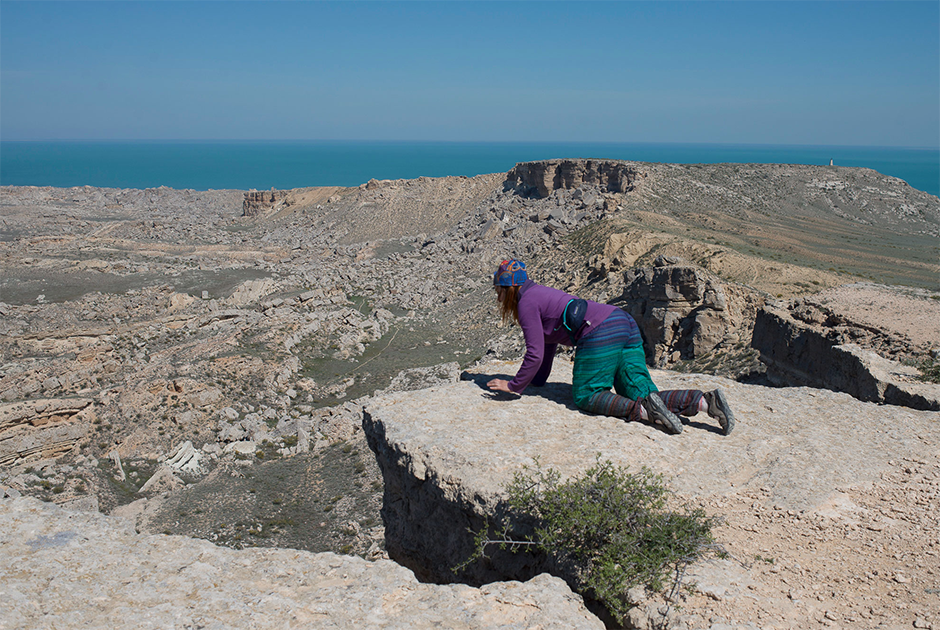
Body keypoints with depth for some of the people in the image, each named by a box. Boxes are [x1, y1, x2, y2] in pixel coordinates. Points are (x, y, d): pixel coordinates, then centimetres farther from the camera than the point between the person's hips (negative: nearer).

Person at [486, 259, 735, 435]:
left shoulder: (526, 303, 0)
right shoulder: (539, 295, 28)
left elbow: (535, 354, -4)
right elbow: (547, 345, 36)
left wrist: (514, 386, 8)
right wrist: (534, 381, 41)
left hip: (601, 334, -9)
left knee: (586, 397, 1)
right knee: (641, 394, 4)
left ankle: (646, 410, -20)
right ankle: (707, 401, -13)